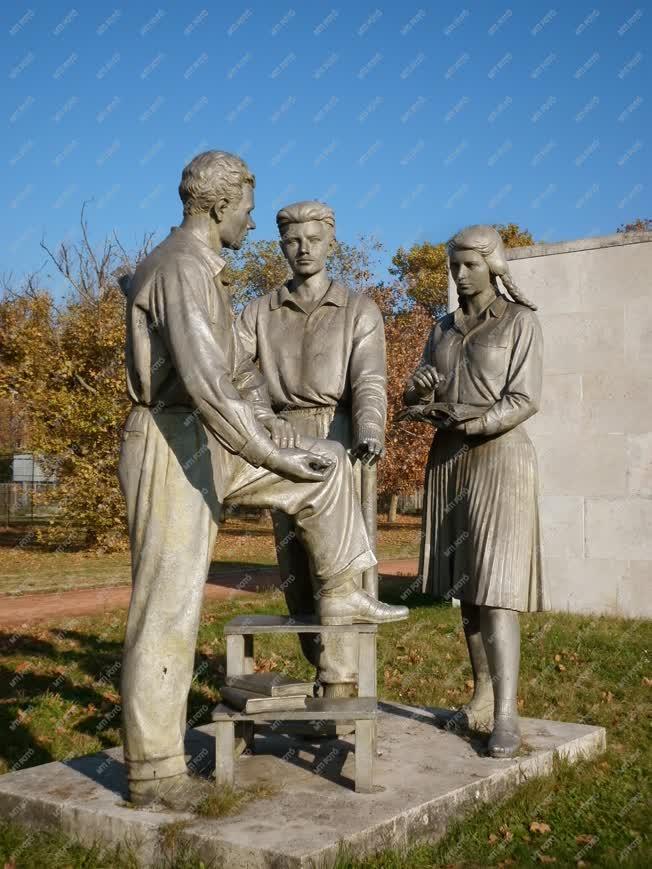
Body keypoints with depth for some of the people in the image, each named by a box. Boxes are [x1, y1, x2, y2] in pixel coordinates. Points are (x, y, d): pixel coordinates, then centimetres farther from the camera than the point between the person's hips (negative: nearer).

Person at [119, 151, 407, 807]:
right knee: (168, 607, -3)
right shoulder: (184, 265, -16)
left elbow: (233, 365, 26)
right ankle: (152, 767, 8)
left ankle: (340, 594, 19)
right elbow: (203, 377, -30)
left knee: (328, 464, 13)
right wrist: (273, 457, -29)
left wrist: (273, 442, 24)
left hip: (206, 448, 10)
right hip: (171, 447, -10)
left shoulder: (194, 269, 17)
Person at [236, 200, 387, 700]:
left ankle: (339, 689, -9)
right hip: (283, 448, 4)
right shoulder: (261, 313, 12)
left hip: (340, 445, -3)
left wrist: (370, 435, -32)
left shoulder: (361, 311, 3)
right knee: (295, 572, 5)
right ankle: (335, 677, 21)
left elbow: (370, 383, -11)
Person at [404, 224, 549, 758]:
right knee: (465, 585, 6)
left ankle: (506, 714, -13)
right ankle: (484, 691, 16)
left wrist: (477, 424, -28)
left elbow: (525, 401, -11)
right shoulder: (444, 328, 14)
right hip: (449, 461, 6)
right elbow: (418, 397, 9)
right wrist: (419, 391, -14)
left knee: (495, 588, -13)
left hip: (500, 460, -5)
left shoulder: (521, 322, -2)